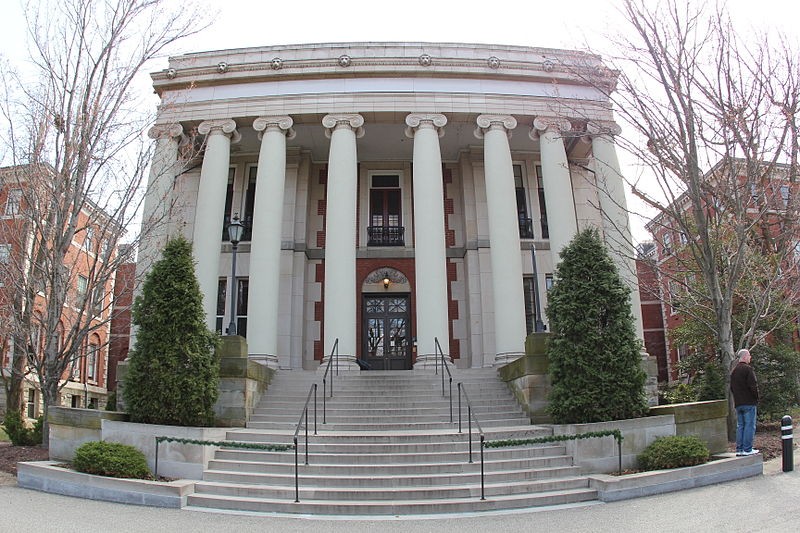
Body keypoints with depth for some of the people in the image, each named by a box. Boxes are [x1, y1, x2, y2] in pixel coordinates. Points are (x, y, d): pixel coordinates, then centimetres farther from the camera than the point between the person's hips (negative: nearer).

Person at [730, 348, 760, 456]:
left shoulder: (733, 370, 14)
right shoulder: (747, 369, -11)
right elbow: (753, 385, -15)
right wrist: (756, 398, -3)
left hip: (738, 403, 7)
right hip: (749, 402, -7)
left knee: (740, 426, 10)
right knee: (749, 425, -3)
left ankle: (739, 449, 10)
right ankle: (747, 449, -4)